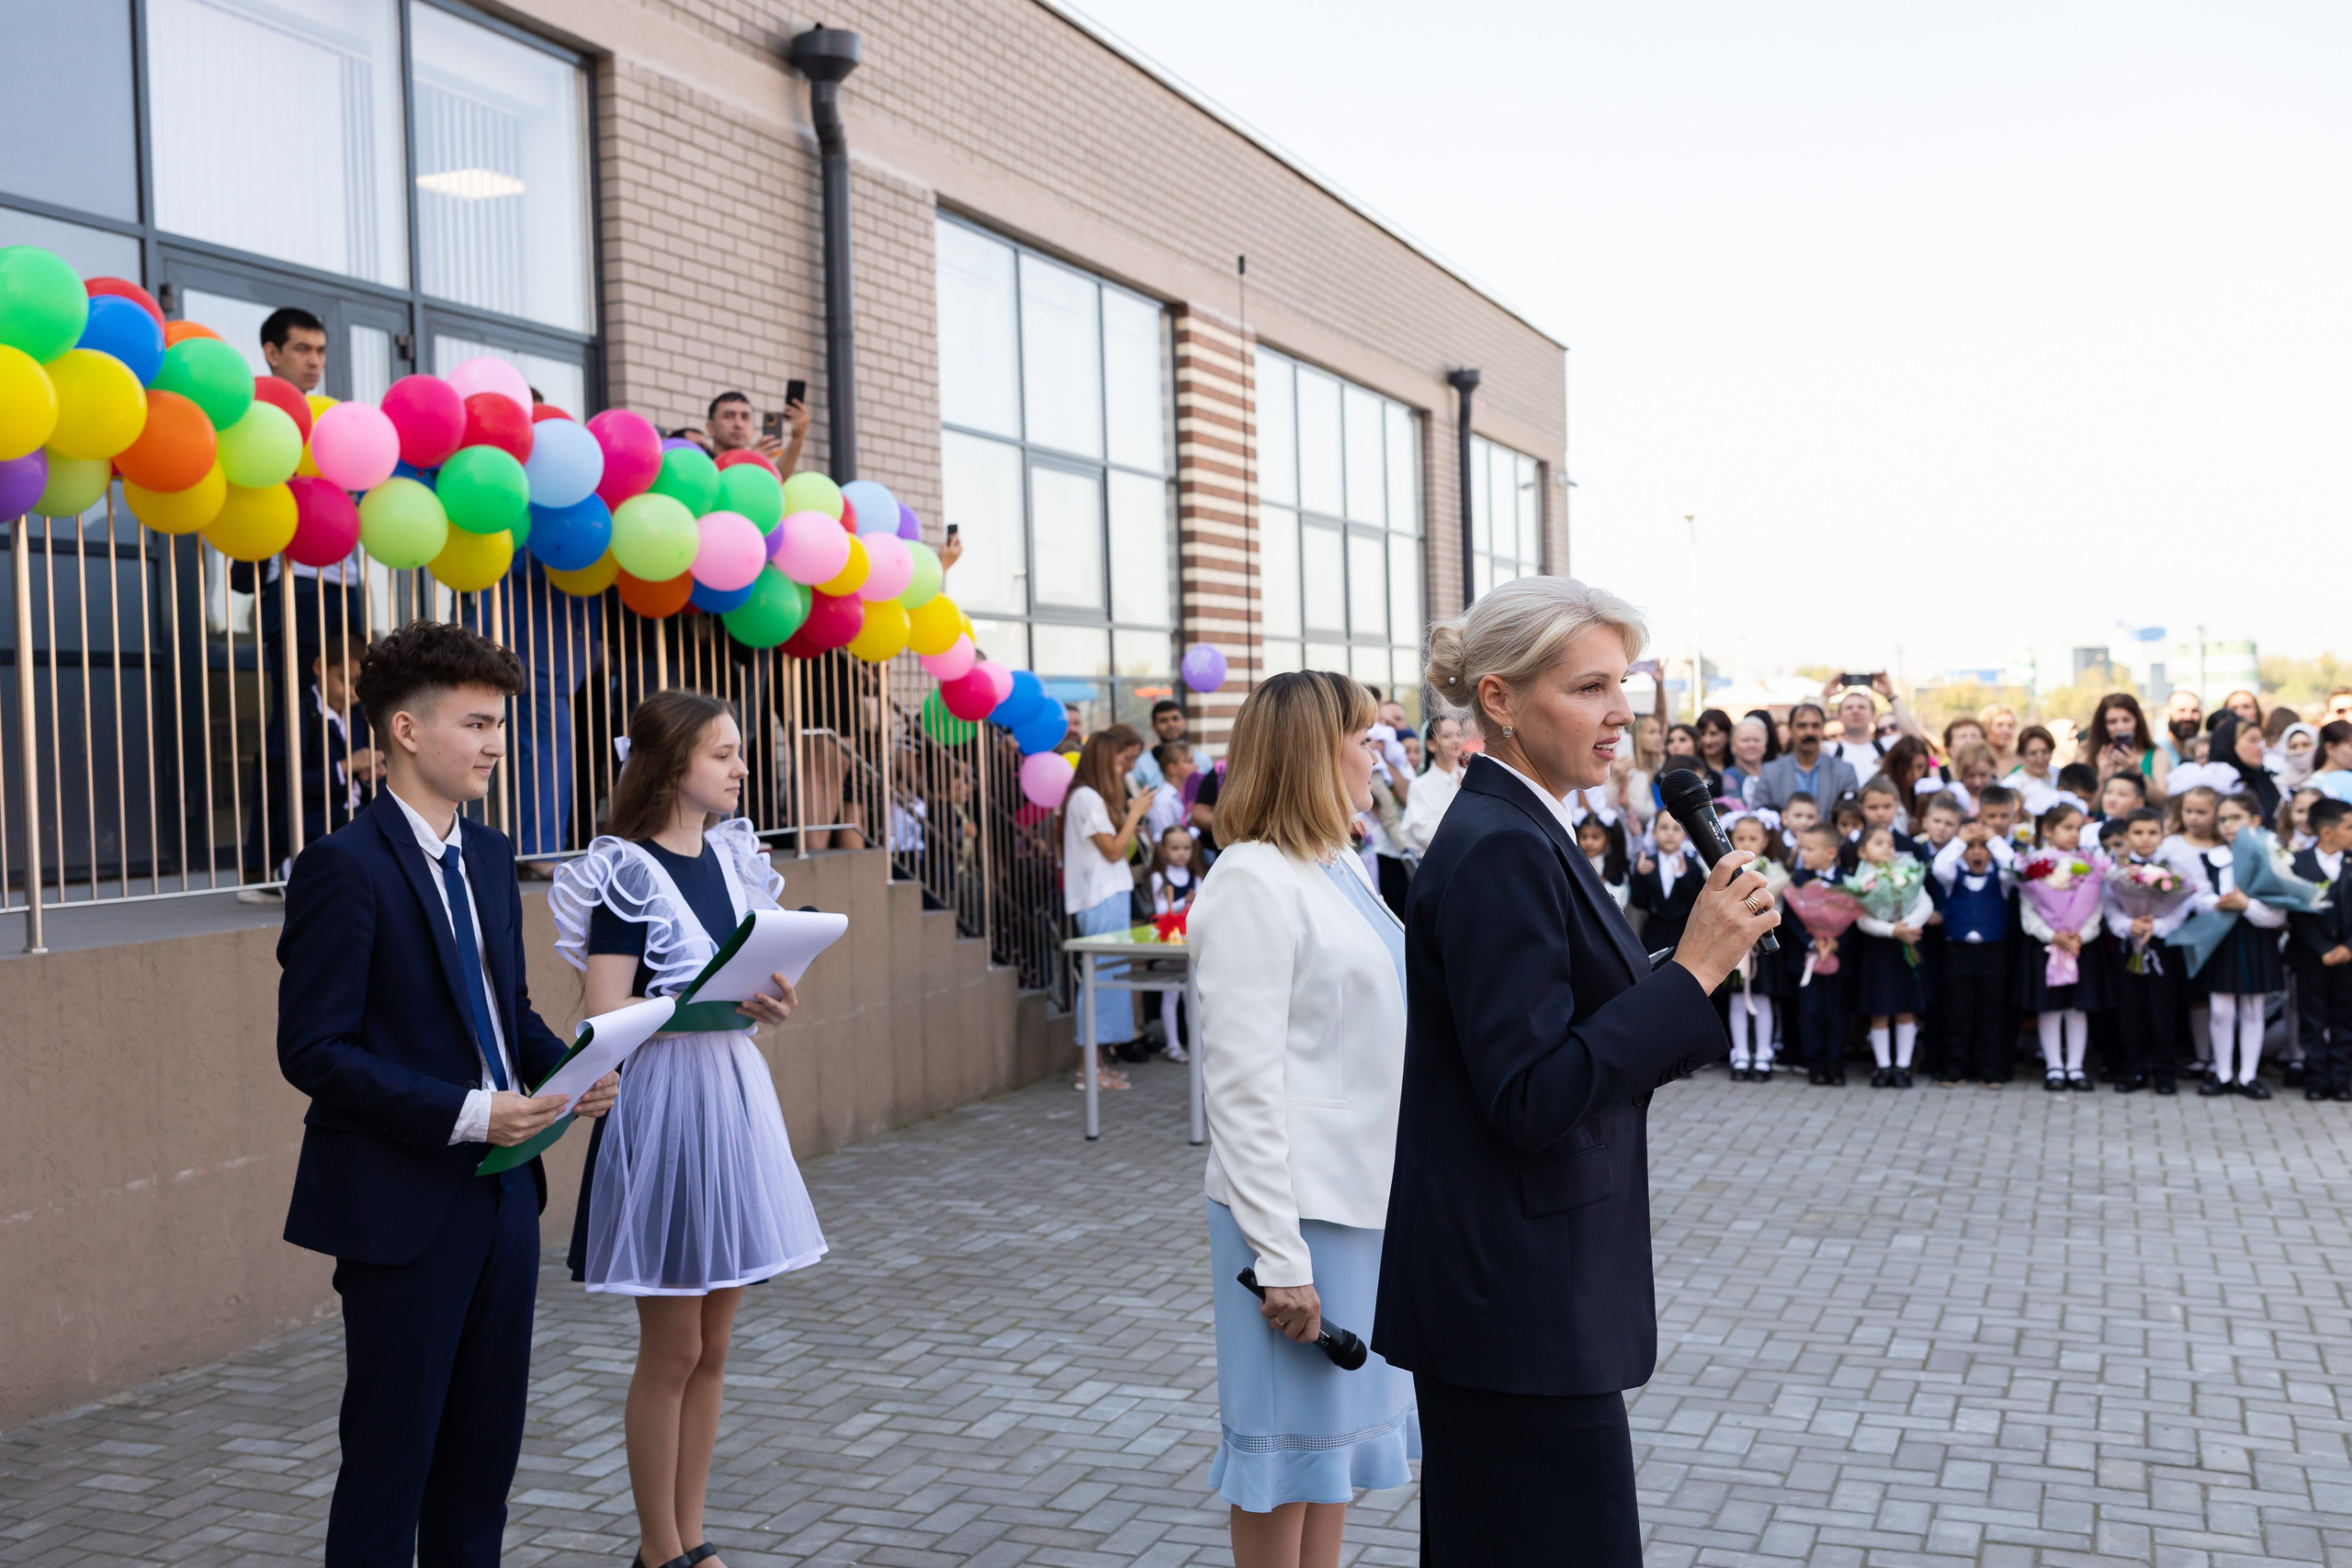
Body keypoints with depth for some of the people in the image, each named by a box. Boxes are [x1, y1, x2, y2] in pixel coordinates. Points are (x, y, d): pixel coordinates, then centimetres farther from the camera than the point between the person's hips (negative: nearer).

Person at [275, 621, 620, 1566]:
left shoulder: (490, 856, 10)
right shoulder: (344, 867, -14)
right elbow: (313, 1051, -17)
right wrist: (464, 1113, -23)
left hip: (502, 1189, 7)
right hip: (401, 1204, -7)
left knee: (485, 1449, 16)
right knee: (391, 1454, 4)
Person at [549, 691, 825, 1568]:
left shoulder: (732, 857, 9)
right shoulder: (627, 873, -12)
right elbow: (605, 1013, -16)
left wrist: (768, 1001, -5)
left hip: (733, 1097, 7)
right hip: (662, 1101, -7)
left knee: (713, 1348, 12)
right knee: (671, 1352, 3)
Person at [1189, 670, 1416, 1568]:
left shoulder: (1339, 867, 11)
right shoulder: (1251, 881, -16)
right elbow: (1243, 1083, -19)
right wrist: (1279, 1258, -20)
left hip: (1367, 1191, 9)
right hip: (1300, 1203, -8)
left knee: (1343, 1422, 17)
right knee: (1289, 1436, 5)